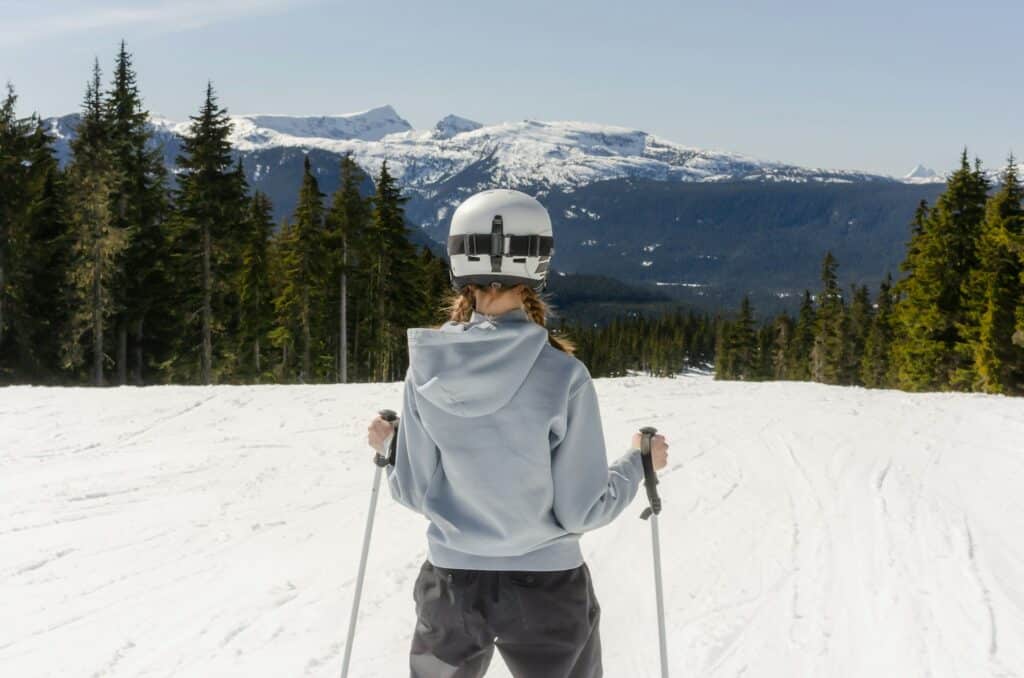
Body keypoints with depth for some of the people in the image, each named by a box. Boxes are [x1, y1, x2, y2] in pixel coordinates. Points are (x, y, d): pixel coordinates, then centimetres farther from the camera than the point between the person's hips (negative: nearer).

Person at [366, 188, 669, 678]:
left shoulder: (427, 367, -9)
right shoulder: (561, 375, -18)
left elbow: (414, 491, -2)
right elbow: (582, 510, -13)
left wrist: (387, 446, 18)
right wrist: (638, 463, 5)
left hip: (451, 584, 3)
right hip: (544, 586, -2)